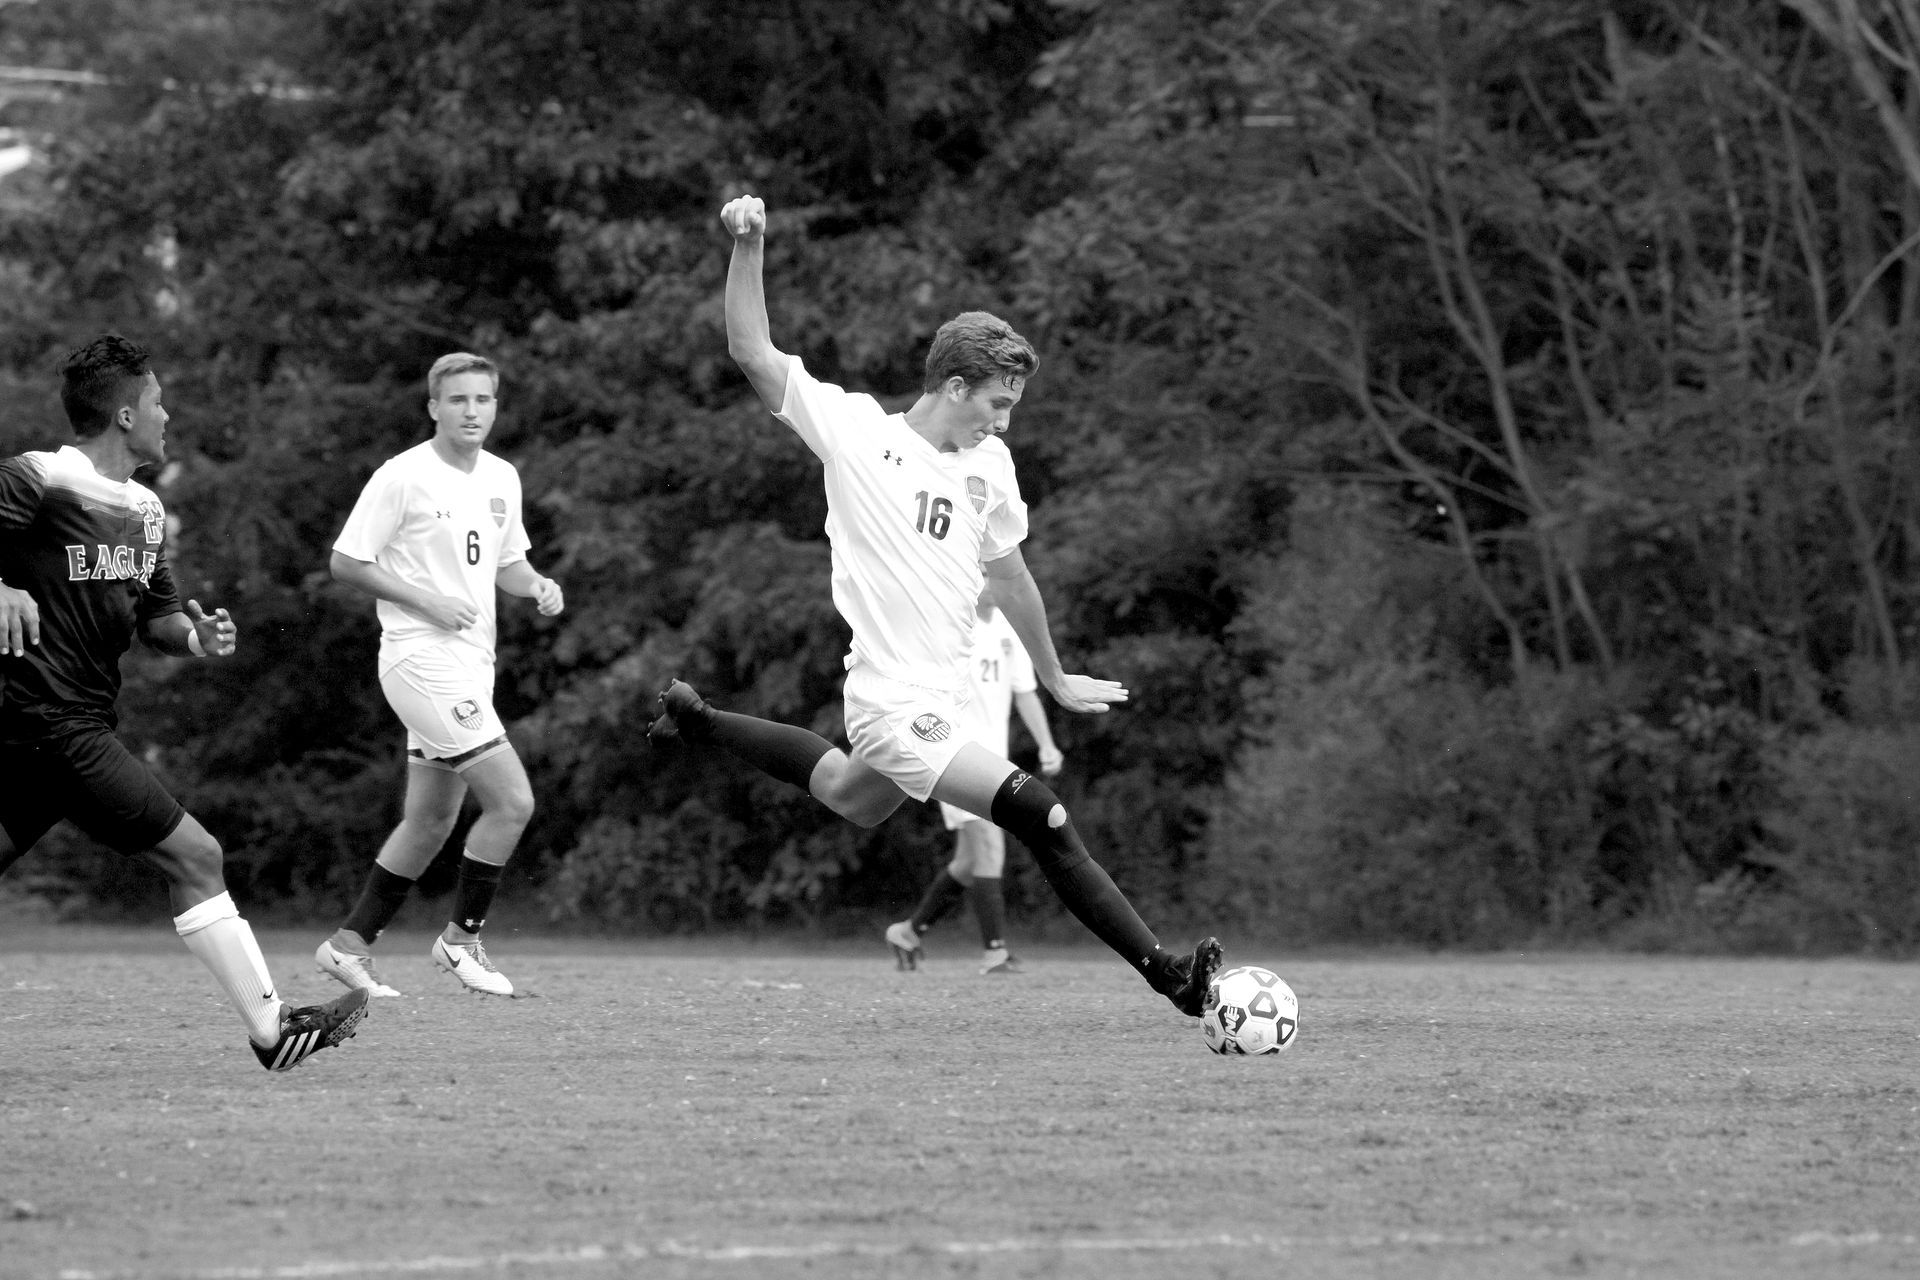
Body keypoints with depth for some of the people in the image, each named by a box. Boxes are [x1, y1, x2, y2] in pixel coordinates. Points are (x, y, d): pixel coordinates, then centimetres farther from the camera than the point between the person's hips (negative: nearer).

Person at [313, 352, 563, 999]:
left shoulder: (502, 478, 10)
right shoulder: (402, 478, -12)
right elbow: (346, 563, -9)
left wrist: (537, 584, 0)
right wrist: (427, 602, -17)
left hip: (471, 664, 8)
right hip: (421, 658, -8)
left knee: (431, 819, 13)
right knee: (512, 801, -14)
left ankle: (350, 943, 22)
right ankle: (462, 938, 1)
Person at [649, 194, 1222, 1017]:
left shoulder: (989, 466, 7)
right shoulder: (855, 431, -10)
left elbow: (1007, 574, 22)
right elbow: (753, 355, -13)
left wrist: (1055, 680, 30)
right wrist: (748, 248, -26)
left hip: (940, 697, 8)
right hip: (899, 705, -8)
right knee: (1042, 818, -19)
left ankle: (696, 723, 47)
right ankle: (1167, 975, -16)